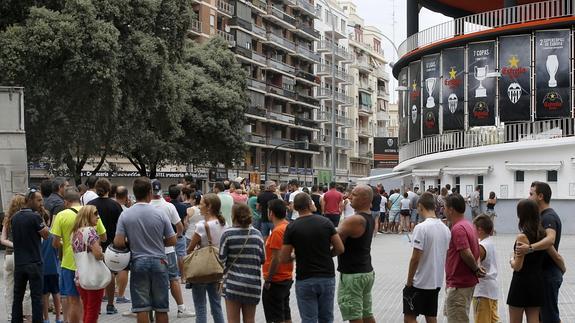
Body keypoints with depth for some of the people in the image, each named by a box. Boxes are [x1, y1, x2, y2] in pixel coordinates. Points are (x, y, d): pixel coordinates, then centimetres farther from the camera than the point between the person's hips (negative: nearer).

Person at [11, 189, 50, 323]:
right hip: (34, 263, -6)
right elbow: (46, 234, -7)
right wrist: (40, 217, -2)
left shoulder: (15, 217, 8)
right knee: (36, 297, -1)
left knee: (18, 296, 13)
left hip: (18, 263, 6)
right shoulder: (35, 217, -13)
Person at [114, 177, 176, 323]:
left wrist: (131, 244, 10)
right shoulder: (159, 214, -6)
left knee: (141, 308, 4)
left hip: (138, 263, 0)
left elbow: (118, 243, -10)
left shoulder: (125, 215, -5)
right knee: (161, 308, 9)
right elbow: (172, 241, -2)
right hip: (159, 262, 0)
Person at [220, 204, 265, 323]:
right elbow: (262, 259, 4)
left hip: (233, 283, -3)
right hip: (253, 283, 3)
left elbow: (222, 258, -8)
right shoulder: (257, 234, 2)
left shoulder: (228, 234, -8)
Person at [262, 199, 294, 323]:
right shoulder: (288, 227, 6)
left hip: (276, 281, -9)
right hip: (287, 278, 9)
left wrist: (268, 280, -15)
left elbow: (276, 259, -22)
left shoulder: (277, 231, -20)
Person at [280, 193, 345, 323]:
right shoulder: (325, 222, -3)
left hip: (305, 280, -2)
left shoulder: (291, 227, -8)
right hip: (327, 277, 2)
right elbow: (340, 249, -3)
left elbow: (284, 258, -8)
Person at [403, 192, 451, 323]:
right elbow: (446, 256, 12)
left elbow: (415, 259, -18)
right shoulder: (445, 228, 5)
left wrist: (409, 282, -9)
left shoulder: (421, 228, -18)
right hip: (436, 282, 7)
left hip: (419, 283, -7)